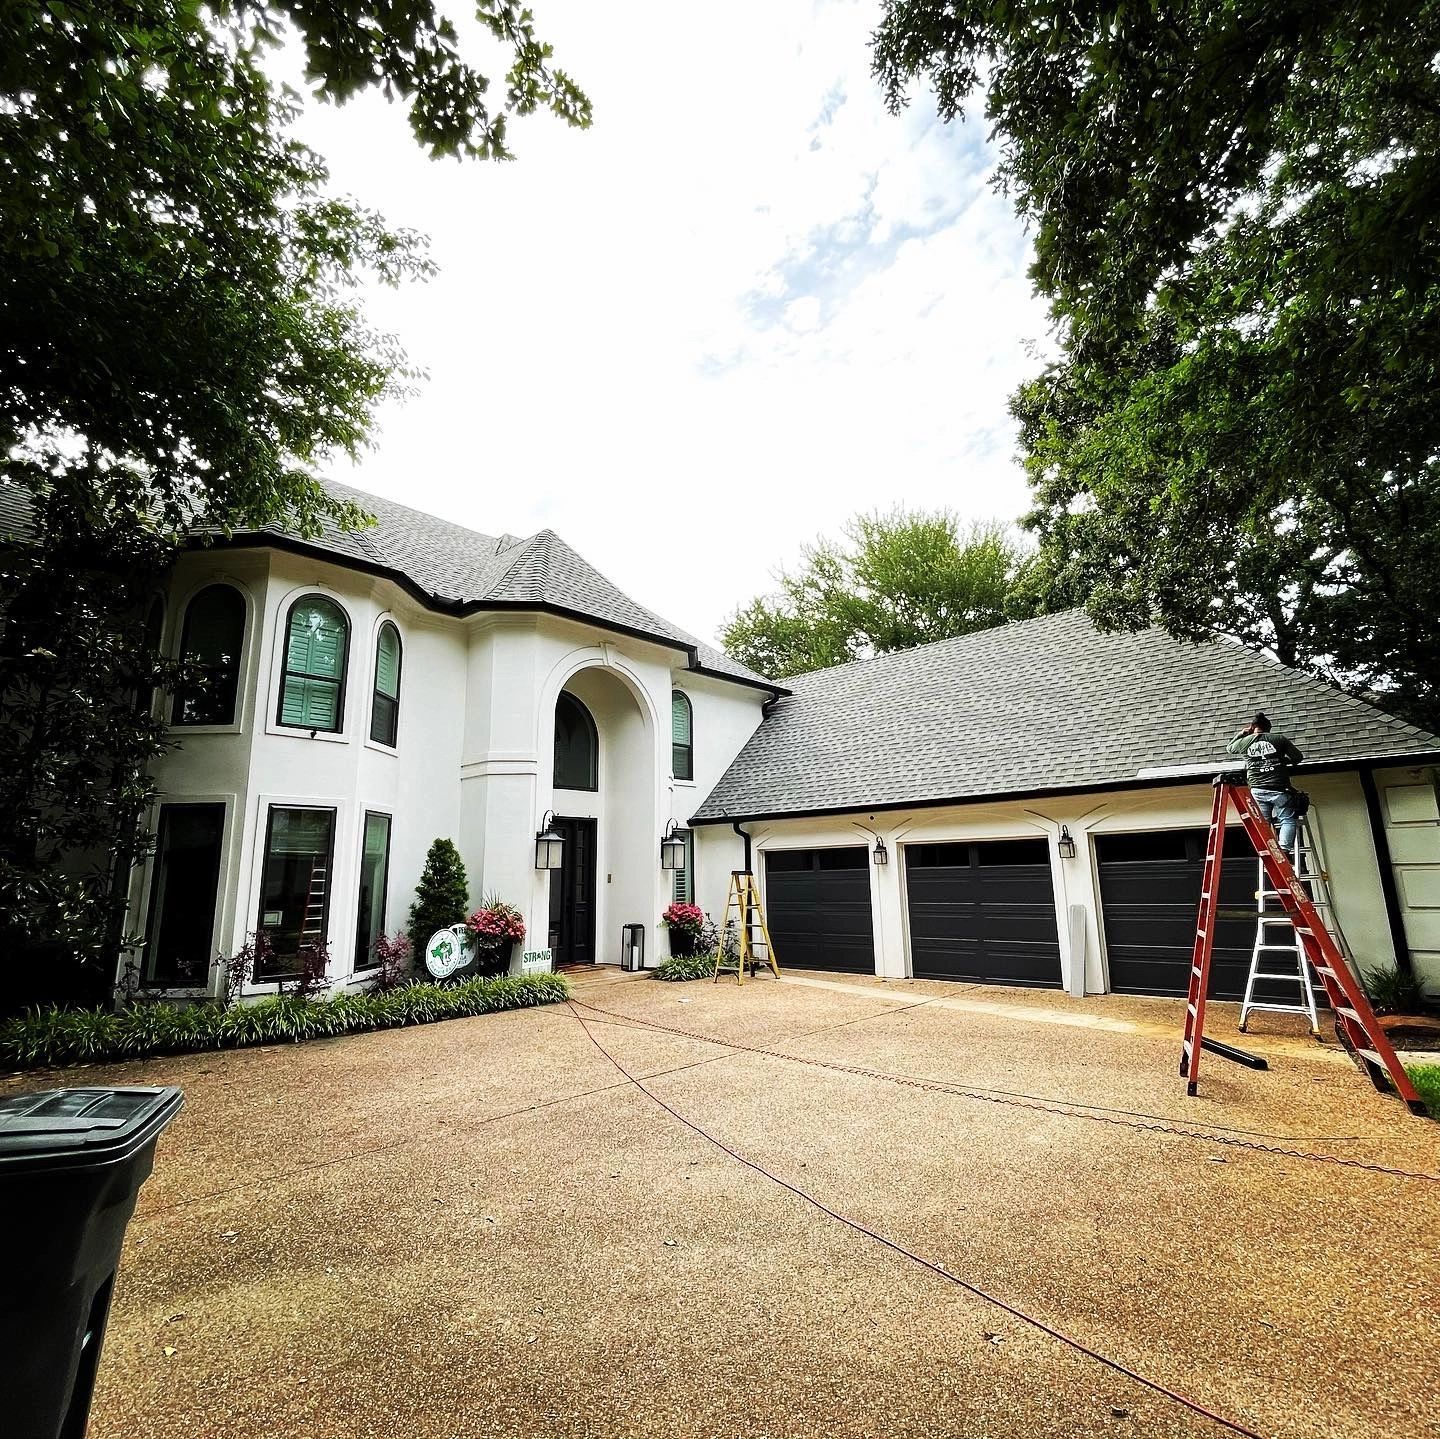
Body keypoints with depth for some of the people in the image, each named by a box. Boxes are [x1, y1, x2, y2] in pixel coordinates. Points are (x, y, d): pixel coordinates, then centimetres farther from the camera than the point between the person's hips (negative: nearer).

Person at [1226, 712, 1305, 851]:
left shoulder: (1245, 741, 8)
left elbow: (1229, 747, 28)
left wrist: (1242, 733, 35)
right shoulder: (1279, 739, 3)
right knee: (1288, 820, 5)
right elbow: (1298, 757, 8)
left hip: (1257, 791, 2)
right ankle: (1284, 849, -12)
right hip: (1278, 789, -2)